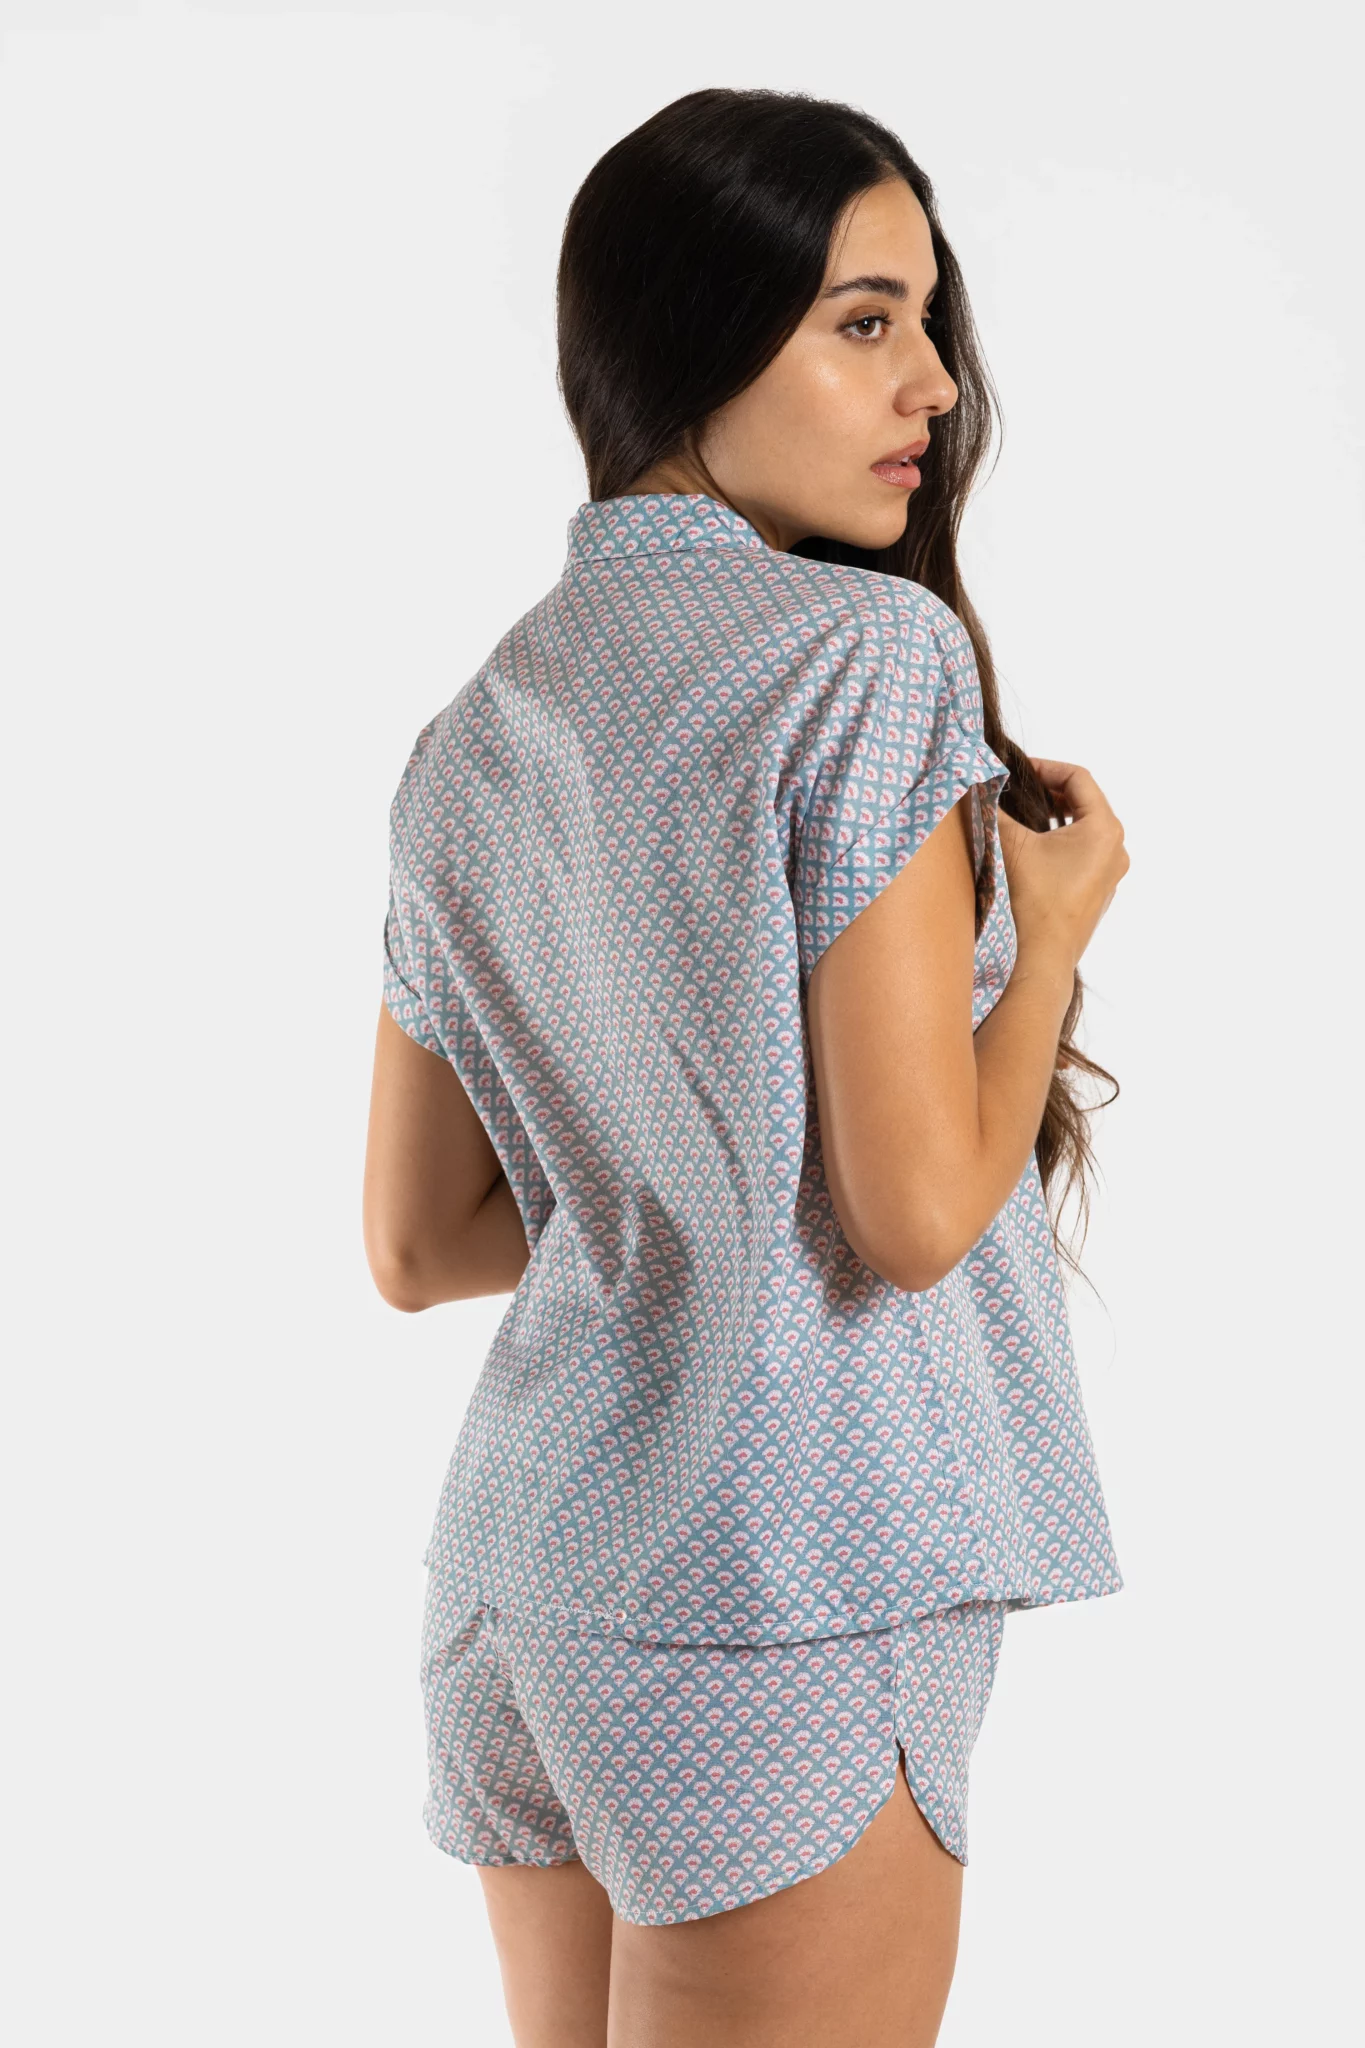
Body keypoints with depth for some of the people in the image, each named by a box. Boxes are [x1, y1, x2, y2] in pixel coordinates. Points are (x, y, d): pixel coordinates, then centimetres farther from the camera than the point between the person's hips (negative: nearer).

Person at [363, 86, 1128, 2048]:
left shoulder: (475, 735, 10)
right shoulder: (869, 654, -12)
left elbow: (416, 1246, 11)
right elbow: (918, 1210, -15)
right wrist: (1056, 923, -1)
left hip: (523, 1563, 8)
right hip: (791, 1595, -7)